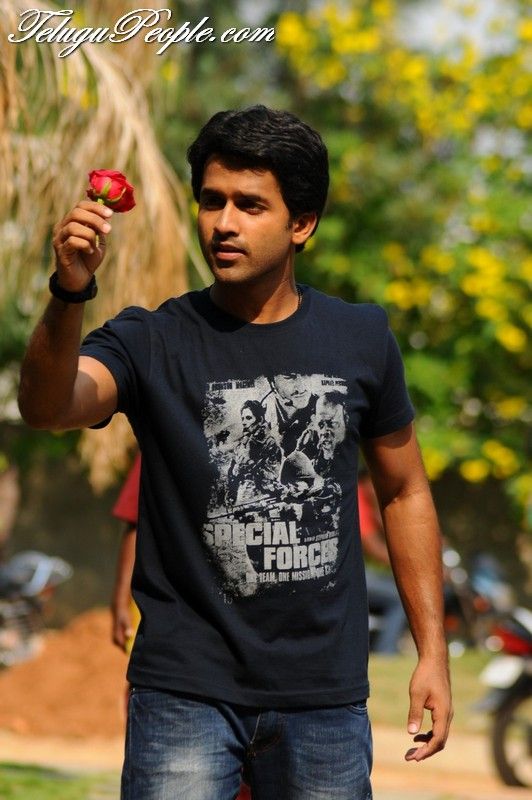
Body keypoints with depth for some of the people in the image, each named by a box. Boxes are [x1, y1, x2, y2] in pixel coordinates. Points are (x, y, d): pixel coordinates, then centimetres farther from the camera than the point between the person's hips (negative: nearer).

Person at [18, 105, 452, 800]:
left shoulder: (361, 339, 4)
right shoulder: (153, 342, -5)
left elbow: (404, 491, 13)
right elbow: (48, 406, -25)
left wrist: (432, 652, 9)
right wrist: (69, 294, -44)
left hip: (325, 694, 2)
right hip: (187, 690, -2)